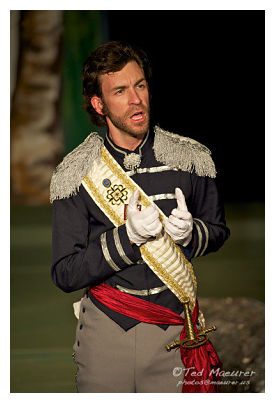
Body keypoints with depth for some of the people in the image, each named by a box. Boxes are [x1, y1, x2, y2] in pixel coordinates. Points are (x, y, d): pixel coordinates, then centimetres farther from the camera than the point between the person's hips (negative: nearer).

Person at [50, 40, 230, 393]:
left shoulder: (189, 158, 0)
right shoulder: (75, 173, -5)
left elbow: (218, 231, 13)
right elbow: (64, 274, -7)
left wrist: (190, 232, -10)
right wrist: (127, 236, -20)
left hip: (174, 329, 1)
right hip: (105, 330, -1)